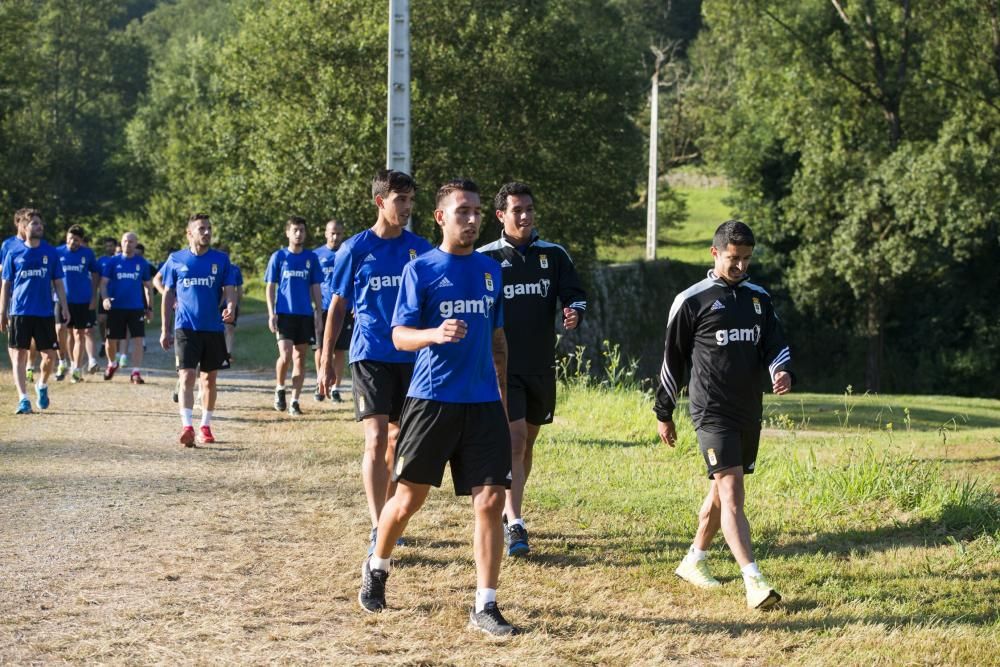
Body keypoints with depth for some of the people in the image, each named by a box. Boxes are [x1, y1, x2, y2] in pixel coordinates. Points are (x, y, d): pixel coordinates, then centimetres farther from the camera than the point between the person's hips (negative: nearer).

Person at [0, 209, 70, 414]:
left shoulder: (50, 252, 6)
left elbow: (58, 282, 10)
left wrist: (64, 306, 0)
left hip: (45, 312, 1)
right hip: (20, 312, -1)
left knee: (49, 355, 2)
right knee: (19, 355, -5)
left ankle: (42, 385, 30)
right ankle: (23, 399, -2)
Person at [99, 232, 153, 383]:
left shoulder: (142, 263, 5)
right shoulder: (113, 262, 2)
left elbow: (148, 286, 13)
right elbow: (104, 282, 0)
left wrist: (149, 307, 11)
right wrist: (105, 298, -18)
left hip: (136, 308, 0)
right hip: (116, 307, 0)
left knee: (138, 339, -8)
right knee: (112, 340, 7)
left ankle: (136, 372, -5)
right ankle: (112, 364, 35)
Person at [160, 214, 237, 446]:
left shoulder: (221, 259, 4)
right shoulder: (176, 259, 4)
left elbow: (229, 290, 1)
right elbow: (168, 295, 9)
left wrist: (231, 308, -22)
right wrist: (164, 330, 6)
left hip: (213, 328, 2)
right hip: (186, 328, -2)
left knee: (210, 379, 10)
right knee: (187, 376, -14)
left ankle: (206, 426, 23)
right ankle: (187, 426, -21)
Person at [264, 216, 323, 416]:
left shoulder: (311, 258, 8)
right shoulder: (278, 257, 2)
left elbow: (316, 288, 11)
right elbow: (270, 287, 2)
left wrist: (319, 313, 4)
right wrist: (271, 314, -6)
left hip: (305, 315, 3)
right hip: (284, 314, -2)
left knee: (300, 358, 3)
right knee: (285, 356, -14)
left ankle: (295, 401, 9)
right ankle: (280, 389, 11)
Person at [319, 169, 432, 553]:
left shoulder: (419, 249, 6)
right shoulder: (355, 249, -2)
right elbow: (337, 307, 4)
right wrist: (326, 360, 2)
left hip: (411, 357, 4)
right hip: (370, 356, -3)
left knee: (398, 440, 11)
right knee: (377, 439, -13)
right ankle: (377, 530, -16)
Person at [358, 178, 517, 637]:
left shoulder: (490, 269, 12)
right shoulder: (420, 270, -3)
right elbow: (399, 335, -9)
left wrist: (502, 391, 19)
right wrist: (436, 333, -28)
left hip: (483, 402, 4)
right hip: (431, 399, -4)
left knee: (490, 500, -6)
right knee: (408, 499, 6)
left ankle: (485, 607, -1)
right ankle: (376, 567, 34)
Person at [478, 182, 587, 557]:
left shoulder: (554, 255, 7)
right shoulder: (485, 258, -1)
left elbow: (575, 295, 4)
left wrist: (574, 313, -18)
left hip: (541, 365, 4)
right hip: (502, 365, -4)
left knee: (527, 442, 14)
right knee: (514, 439, -16)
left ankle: (507, 512, 30)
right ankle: (513, 525, -18)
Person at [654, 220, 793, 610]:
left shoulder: (759, 298, 11)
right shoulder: (692, 301, -4)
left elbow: (775, 345, 8)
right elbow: (672, 359, 2)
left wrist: (782, 371, -15)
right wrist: (663, 413, 5)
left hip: (749, 412, 6)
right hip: (712, 412, -6)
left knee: (722, 490, 15)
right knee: (731, 493, -15)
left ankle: (694, 560, 33)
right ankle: (754, 582, -24)